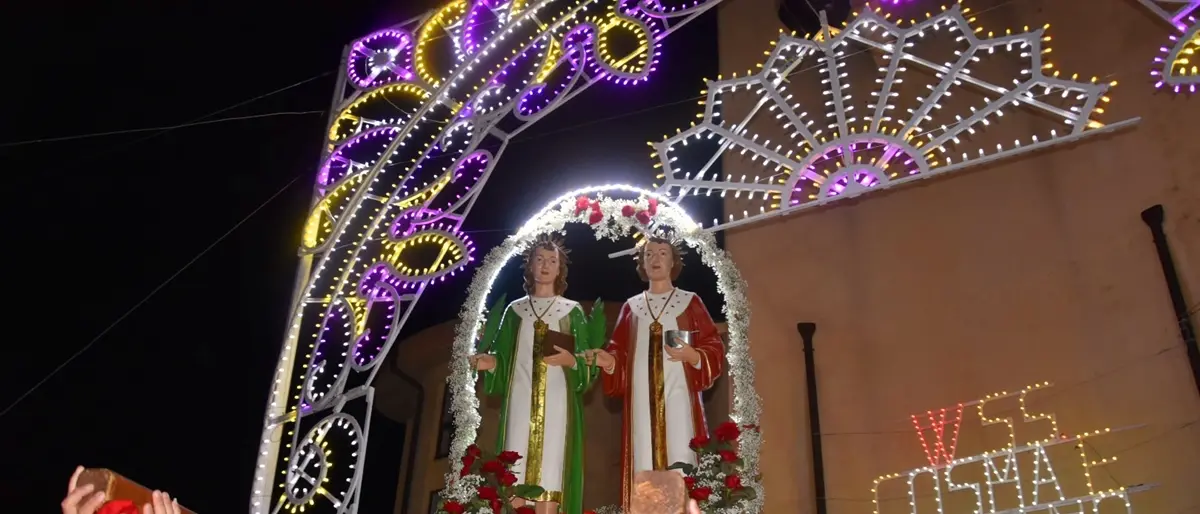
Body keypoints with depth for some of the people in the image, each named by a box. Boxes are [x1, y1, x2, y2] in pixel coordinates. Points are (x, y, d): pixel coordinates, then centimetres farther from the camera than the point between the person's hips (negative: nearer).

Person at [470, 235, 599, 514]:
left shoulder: (572, 311, 10)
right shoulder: (515, 310, 15)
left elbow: (588, 364, 5)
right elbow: (503, 360, 12)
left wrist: (571, 361, -15)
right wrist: (491, 362, -9)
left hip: (556, 403, -1)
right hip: (520, 401, 1)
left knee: (549, 482, -8)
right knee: (515, 490, -6)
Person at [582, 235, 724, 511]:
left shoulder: (690, 302, 10)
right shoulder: (631, 307, 17)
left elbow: (715, 349, 4)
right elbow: (620, 353, 11)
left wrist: (692, 355, -15)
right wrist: (607, 359, -9)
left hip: (678, 396, -2)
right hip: (642, 398, 2)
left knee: (680, 462, -11)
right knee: (645, 465, -3)